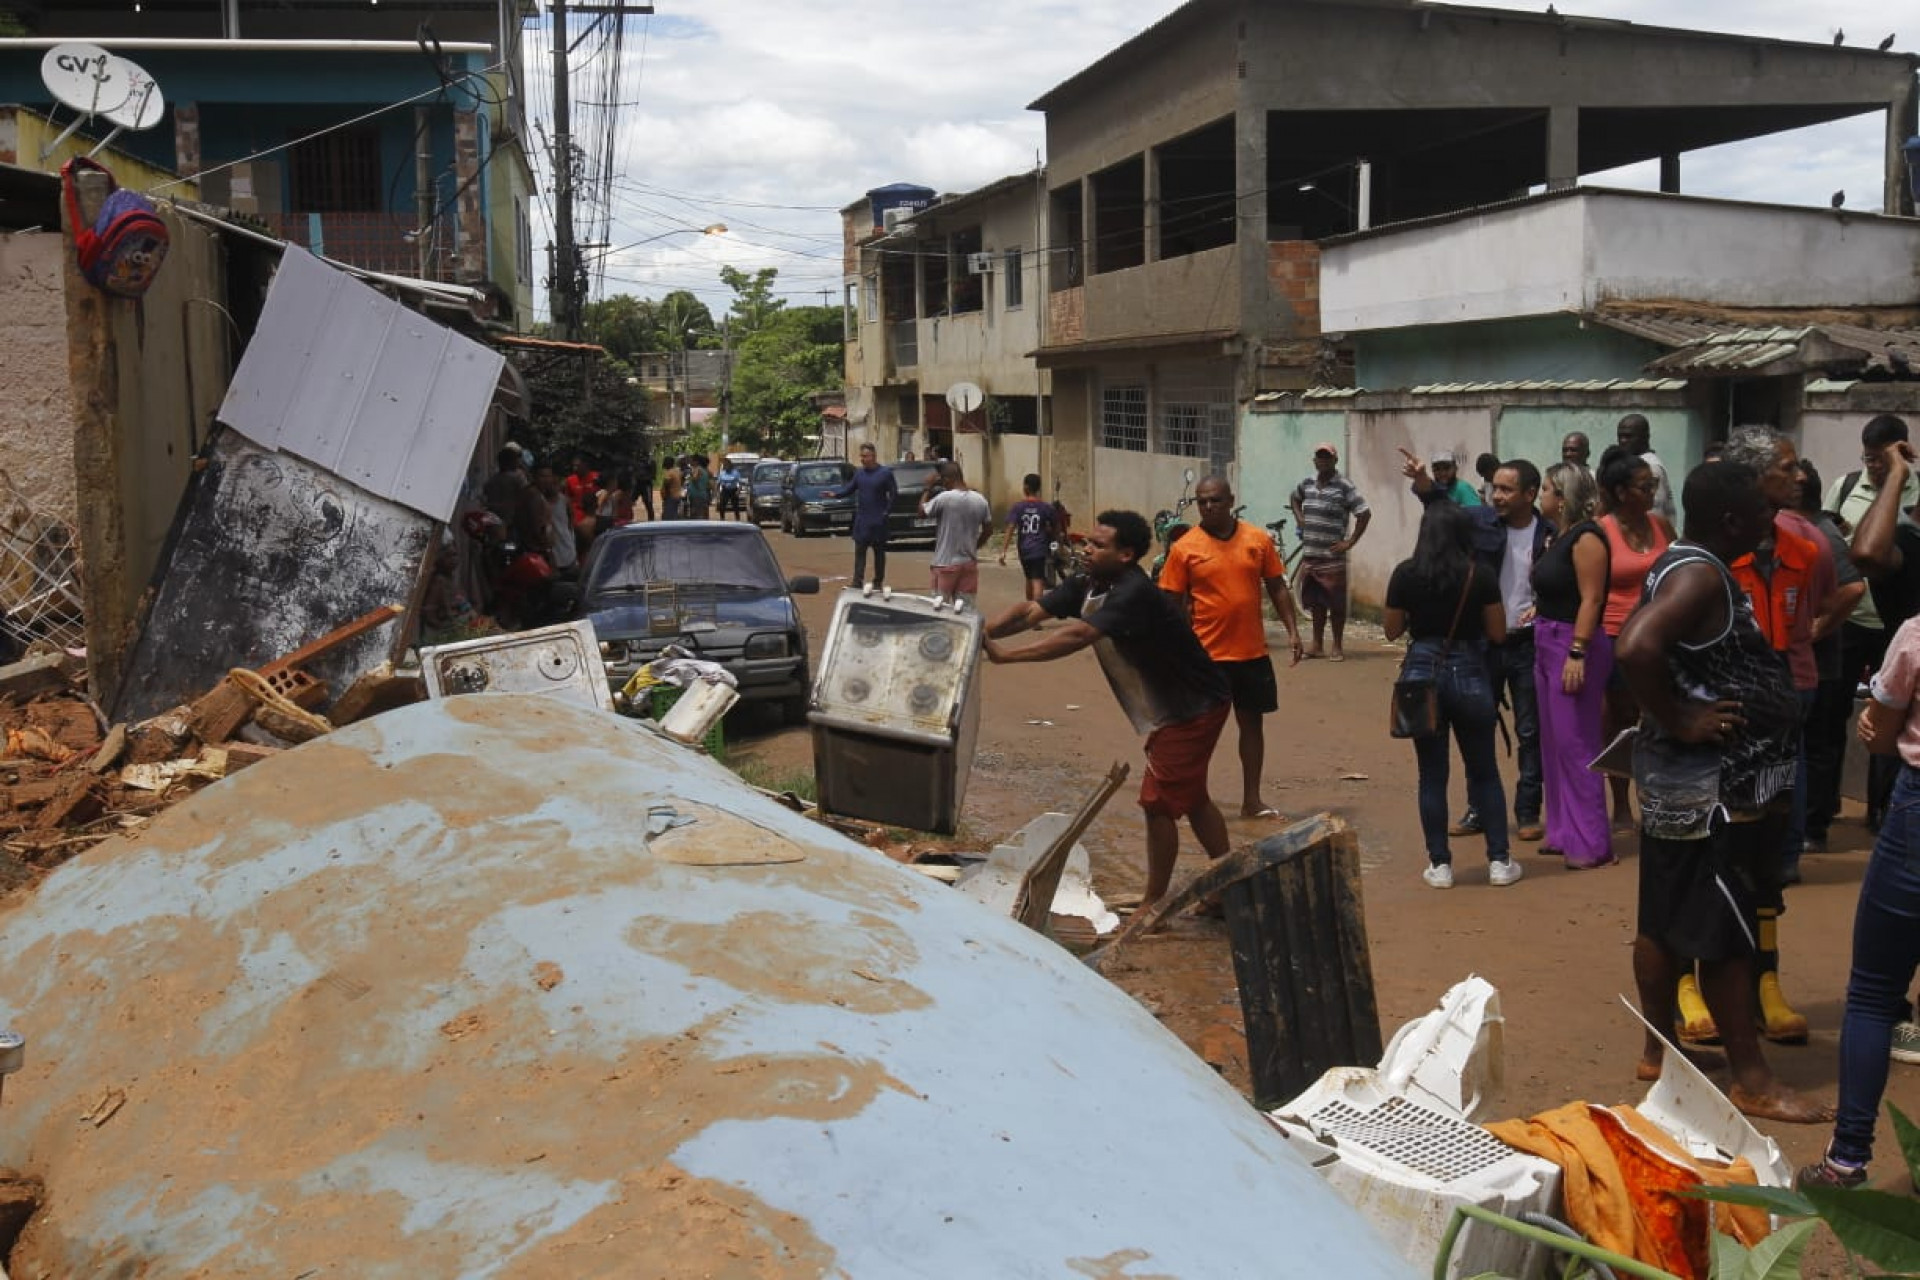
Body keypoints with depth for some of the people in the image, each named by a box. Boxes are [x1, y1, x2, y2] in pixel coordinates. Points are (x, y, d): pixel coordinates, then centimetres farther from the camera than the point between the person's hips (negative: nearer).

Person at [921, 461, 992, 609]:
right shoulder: (980, 501, 1)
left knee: (942, 604, 7)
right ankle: (961, 602, -17)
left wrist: (928, 488, 8)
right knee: (967, 608, 6)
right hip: (969, 562, 3)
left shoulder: (944, 498, -14)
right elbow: (988, 531, 9)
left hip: (946, 563, -3)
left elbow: (922, 511, 0)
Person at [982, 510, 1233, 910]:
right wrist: (986, 632, -28)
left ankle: (1153, 904, 9)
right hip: (1170, 709, 10)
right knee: (1190, 798, 19)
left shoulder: (1135, 594, -30)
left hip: (1195, 709, -10)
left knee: (1158, 801, -4)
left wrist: (1006, 653, -42)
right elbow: (1031, 610, -11)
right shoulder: (1086, 586, -2)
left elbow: (1077, 636, -41)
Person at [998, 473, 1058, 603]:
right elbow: (1055, 529, 10)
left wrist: (1003, 551, -10)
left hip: (1024, 550, 2)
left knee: (1029, 580, 20)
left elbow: (1010, 530, -10)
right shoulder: (1047, 508, -1)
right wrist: (1060, 535, 33)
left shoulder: (1017, 507, -2)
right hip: (1040, 550, -2)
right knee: (1038, 581, -9)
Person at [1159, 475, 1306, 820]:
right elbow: (1173, 605, -2)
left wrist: (1292, 631, 1)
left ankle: (1252, 800, 21)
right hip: (1207, 654, -3)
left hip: (1253, 652, 3)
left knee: (1252, 723, 10)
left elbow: (1277, 588, 8)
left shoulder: (1258, 539, 2)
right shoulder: (1185, 548, -5)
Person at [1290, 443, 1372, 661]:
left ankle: (1338, 646, 9)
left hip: (1332, 558, -5)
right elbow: (1294, 498, 31)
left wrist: (1349, 543, -10)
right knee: (1315, 602, 13)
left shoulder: (1344, 486, -8)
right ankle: (1317, 644, 22)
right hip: (1309, 555, 5)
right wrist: (1299, 518, 15)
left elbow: (1364, 513, -10)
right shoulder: (1307, 483, 9)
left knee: (1336, 603, 1)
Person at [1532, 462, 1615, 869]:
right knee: (1554, 742, 13)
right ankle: (1563, 831, 22)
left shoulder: (1585, 538, -14)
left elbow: (1591, 599, -20)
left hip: (1574, 644, -10)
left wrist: (1577, 654, -24)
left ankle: (1591, 843, -2)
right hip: (1547, 644, 10)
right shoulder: (1558, 535, 14)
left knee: (1575, 744, -7)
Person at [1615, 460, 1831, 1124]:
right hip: (1714, 786, -10)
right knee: (1724, 933, -2)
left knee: (1665, 920, 15)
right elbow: (1637, 648, -35)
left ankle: (1657, 1050, 26)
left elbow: (1638, 641, 21)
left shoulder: (1687, 563, 11)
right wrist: (1678, 721, -24)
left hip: (1685, 785, 10)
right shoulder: (1701, 575, -20)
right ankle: (1752, 1080, 7)